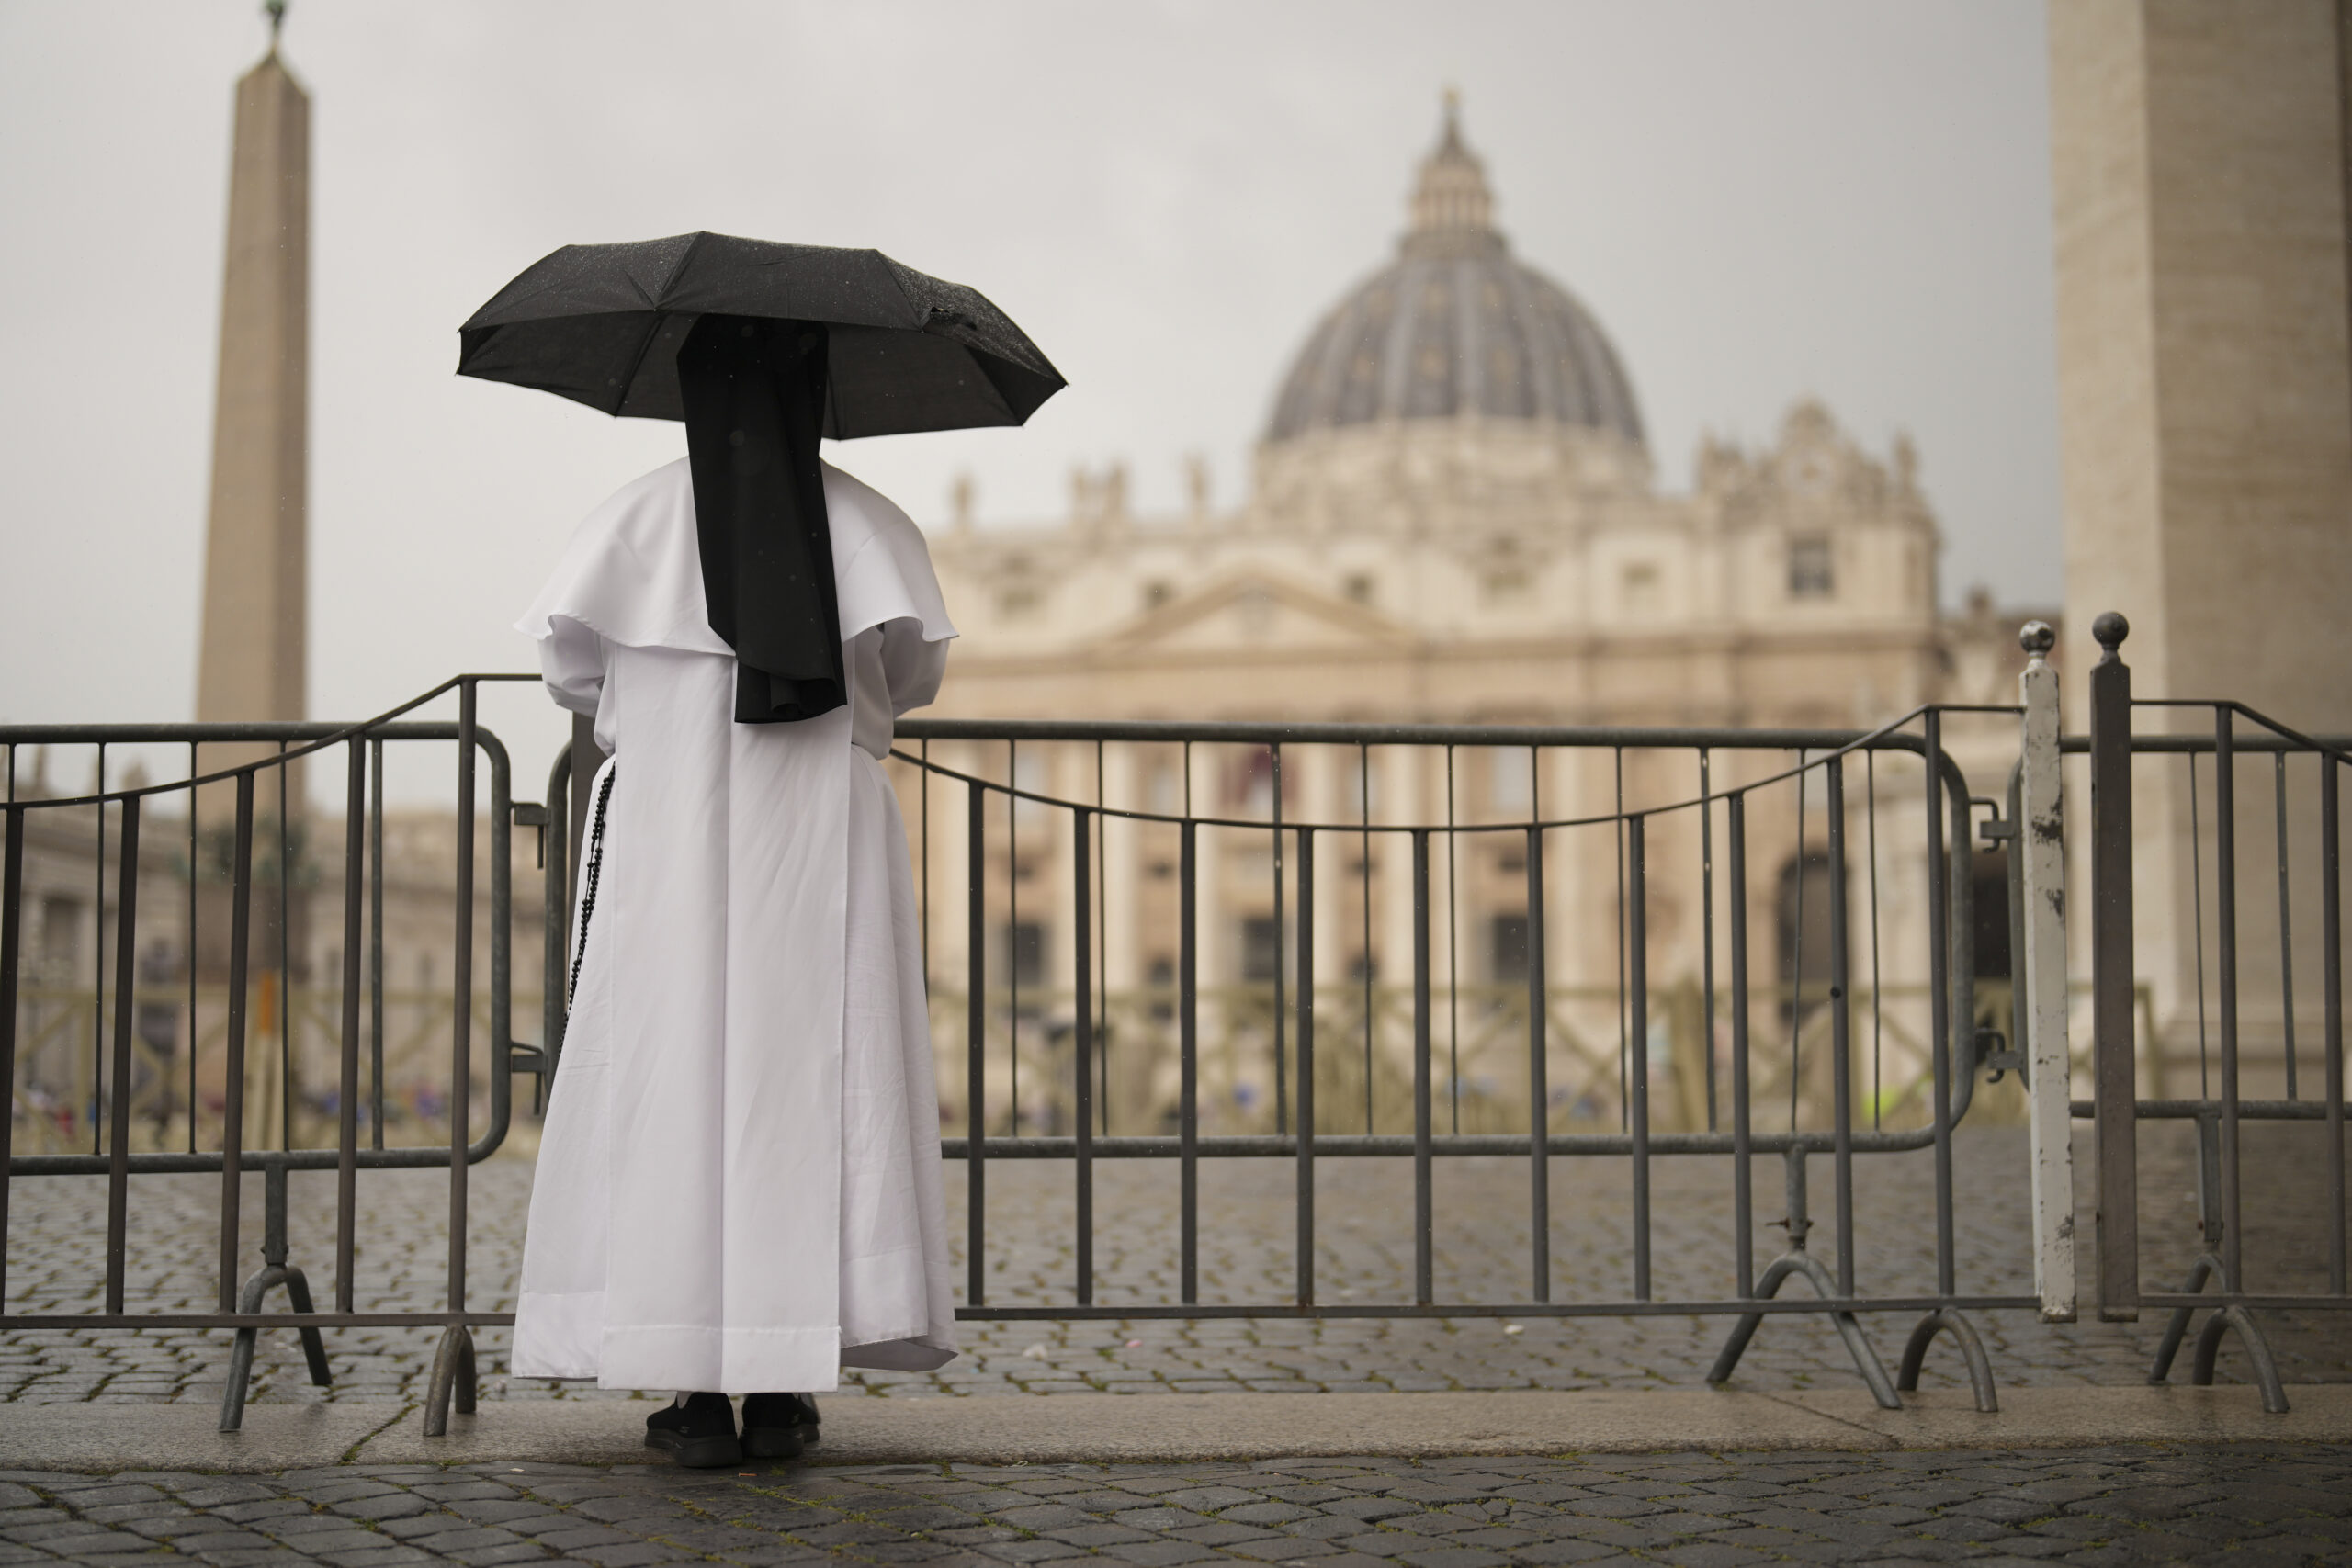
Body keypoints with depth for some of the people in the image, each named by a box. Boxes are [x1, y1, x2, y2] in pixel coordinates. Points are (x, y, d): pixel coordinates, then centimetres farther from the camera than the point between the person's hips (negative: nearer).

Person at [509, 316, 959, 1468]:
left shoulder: (640, 516, 3)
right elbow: (915, 670, -2)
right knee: (809, 1088, 3)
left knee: (672, 1088, 1)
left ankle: (696, 1391, -1)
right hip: (823, 835, 1)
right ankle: (782, 1384, 0)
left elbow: (571, 669, 4)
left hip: (665, 831, 0)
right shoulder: (864, 520, 5)